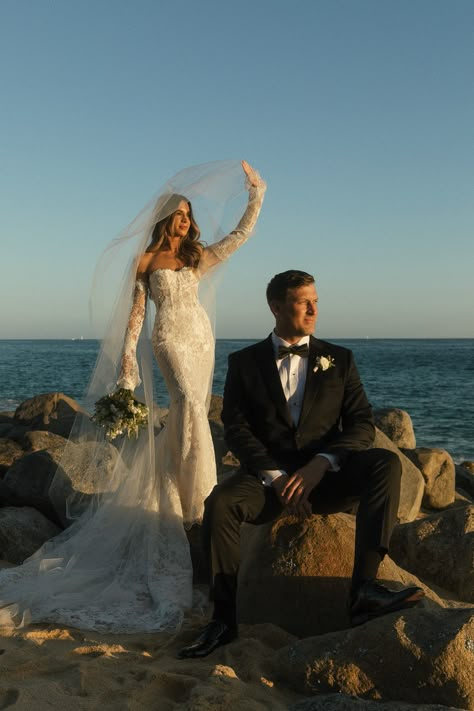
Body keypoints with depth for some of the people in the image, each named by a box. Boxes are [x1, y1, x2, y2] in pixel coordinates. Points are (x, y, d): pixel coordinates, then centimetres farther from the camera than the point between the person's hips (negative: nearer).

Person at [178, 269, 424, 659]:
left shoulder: (339, 359, 11)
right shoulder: (244, 362, 8)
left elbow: (362, 424, 3)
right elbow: (236, 430, -1)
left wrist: (321, 463, -16)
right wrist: (275, 477, -16)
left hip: (325, 477, 1)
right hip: (267, 474, -1)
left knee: (386, 463, -27)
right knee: (219, 503, -31)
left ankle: (365, 588, -33)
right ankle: (224, 619, -16)